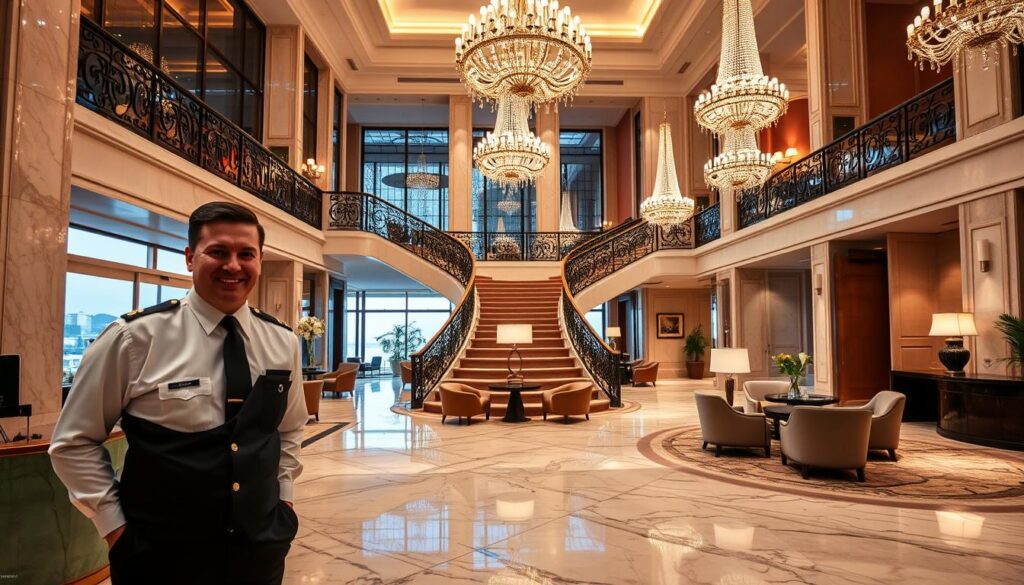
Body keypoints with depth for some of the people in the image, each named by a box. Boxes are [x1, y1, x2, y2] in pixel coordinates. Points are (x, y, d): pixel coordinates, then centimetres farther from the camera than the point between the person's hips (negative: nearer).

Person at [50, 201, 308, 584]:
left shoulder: (283, 343, 0)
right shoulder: (136, 337, -11)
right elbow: (74, 442, -2)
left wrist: (283, 495, 6)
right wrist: (113, 525, -5)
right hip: (162, 554, -3)